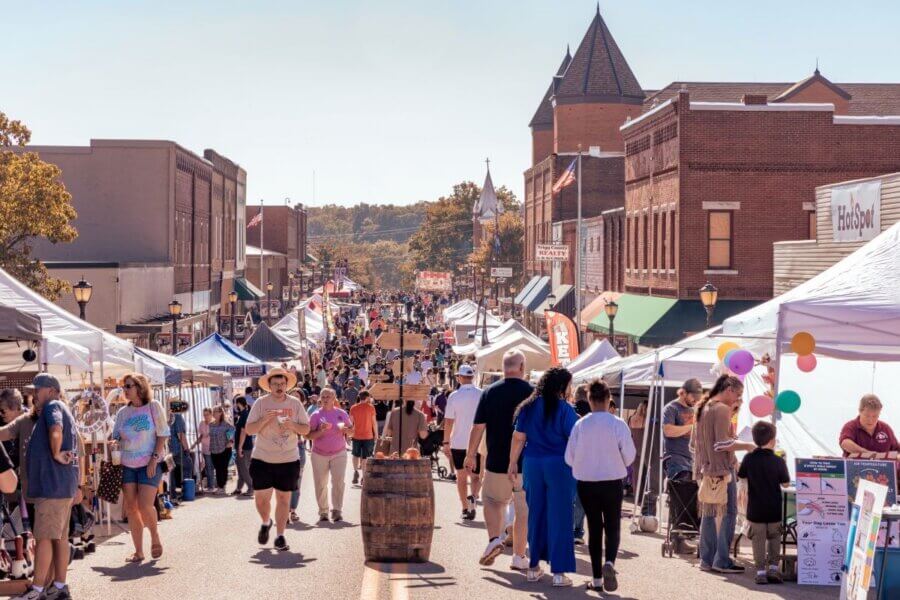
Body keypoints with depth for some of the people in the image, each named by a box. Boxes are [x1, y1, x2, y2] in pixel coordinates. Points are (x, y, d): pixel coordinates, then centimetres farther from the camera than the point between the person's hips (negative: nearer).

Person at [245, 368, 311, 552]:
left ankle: (280, 535, 12)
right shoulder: (260, 403, -2)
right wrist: (264, 420, -20)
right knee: (261, 497, 1)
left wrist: (292, 425, -16)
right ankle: (266, 523, 31)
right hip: (262, 459, -1)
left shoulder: (295, 403, 2)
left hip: (288, 459, 1)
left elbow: (306, 429, 3)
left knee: (283, 498, 3)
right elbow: (249, 430, -3)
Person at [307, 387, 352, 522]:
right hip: (319, 454, 0)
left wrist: (345, 429, -10)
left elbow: (352, 431, 11)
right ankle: (323, 511, 14)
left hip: (338, 453, 0)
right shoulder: (316, 415, 0)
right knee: (320, 484, 3)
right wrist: (321, 430, -20)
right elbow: (309, 435, -4)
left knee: (338, 482, -12)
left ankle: (337, 510, -7)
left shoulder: (341, 413, 5)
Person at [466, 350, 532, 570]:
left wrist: (471, 455, 10)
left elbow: (478, 427, -1)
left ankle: (494, 538, -1)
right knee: (523, 509, 8)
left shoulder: (490, 392, -2)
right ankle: (519, 557, 11)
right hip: (527, 462, -1)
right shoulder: (532, 392, -6)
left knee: (492, 500, 20)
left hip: (496, 461, 1)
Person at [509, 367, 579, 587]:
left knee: (536, 515, 14)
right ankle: (558, 572, 1)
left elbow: (518, 437, 5)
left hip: (533, 464, 4)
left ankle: (534, 567, 20)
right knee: (559, 517, 1)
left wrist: (513, 463, 12)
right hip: (559, 465, -4)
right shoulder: (564, 409, -9)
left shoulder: (528, 407, 4)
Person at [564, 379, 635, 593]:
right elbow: (629, 456, -8)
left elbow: (569, 457, -3)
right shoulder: (618, 424, -11)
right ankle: (609, 562, -19)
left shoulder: (581, 424, -8)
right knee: (612, 527, 9)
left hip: (586, 483, 2)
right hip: (612, 482, -1)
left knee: (594, 527, 12)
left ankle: (597, 578, 12)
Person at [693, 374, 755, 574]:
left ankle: (707, 559, 13)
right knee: (728, 514, -5)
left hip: (706, 469, 9)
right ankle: (722, 561, -6)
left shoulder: (704, 408, 15)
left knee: (708, 514, 11)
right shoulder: (722, 409, -13)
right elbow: (723, 443, -19)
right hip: (721, 469, -9)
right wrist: (749, 446, -12)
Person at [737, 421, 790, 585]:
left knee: (758, 540, 7)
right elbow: (785, 483, -1)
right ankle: (773, 568, 11)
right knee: (774, 538, 16)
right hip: (774, 509, 0)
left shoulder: (749, 459, -7)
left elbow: (741, 476, 8)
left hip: (755, 508, 0)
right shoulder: (778, 461, -10)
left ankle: (761, 571, 3)